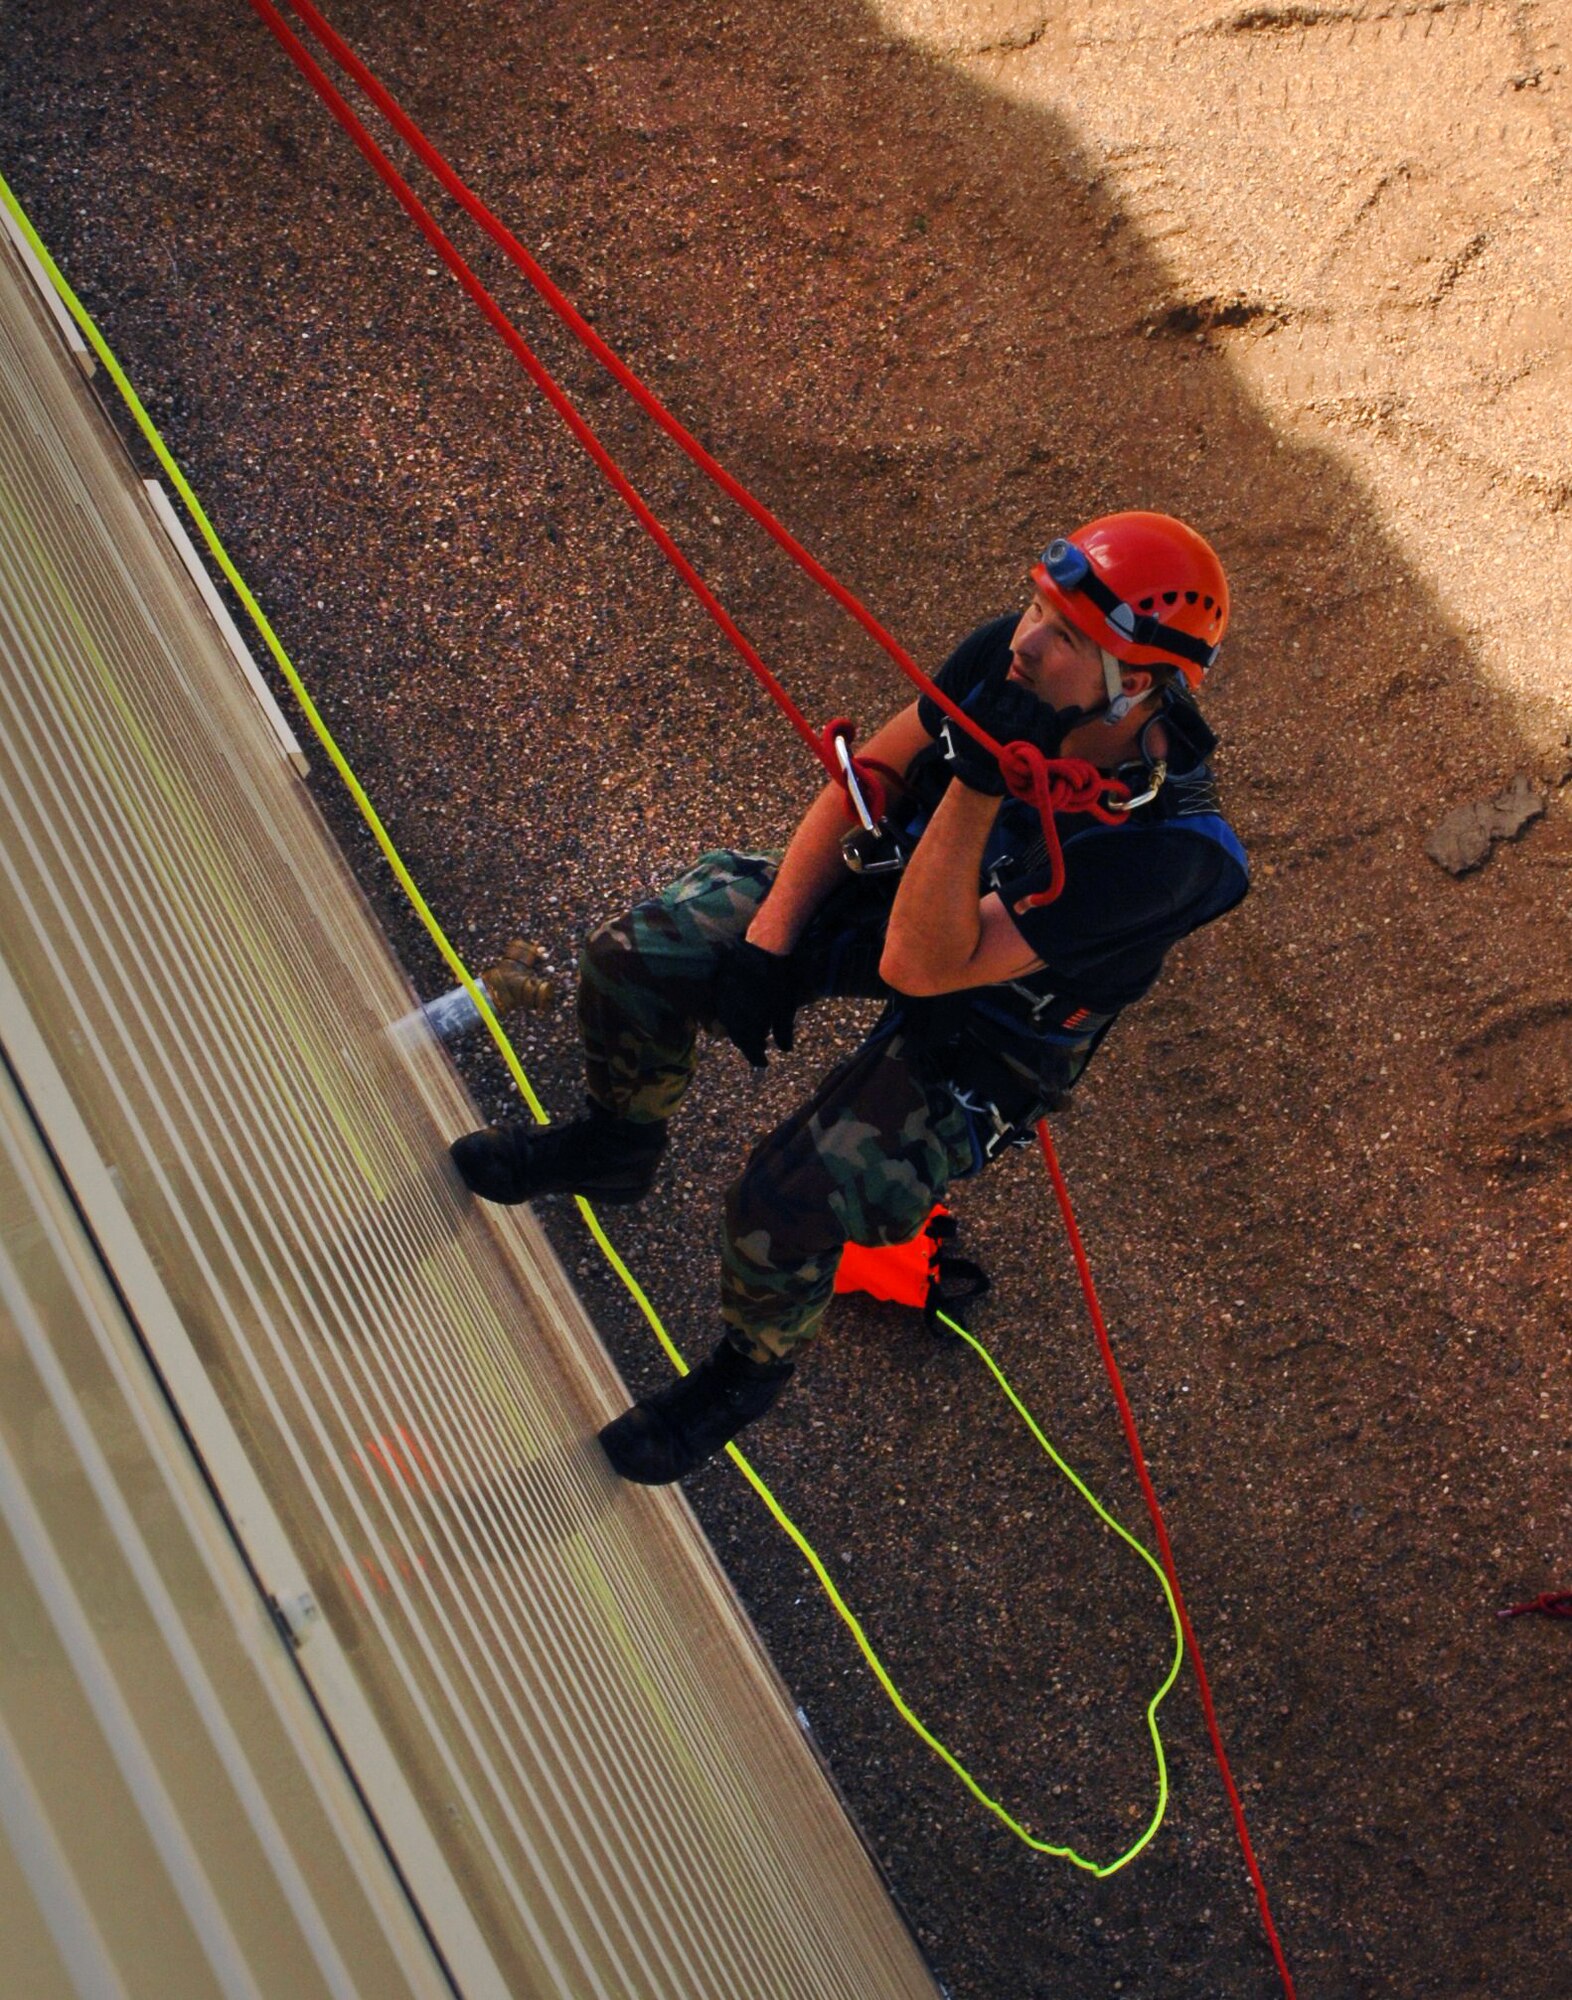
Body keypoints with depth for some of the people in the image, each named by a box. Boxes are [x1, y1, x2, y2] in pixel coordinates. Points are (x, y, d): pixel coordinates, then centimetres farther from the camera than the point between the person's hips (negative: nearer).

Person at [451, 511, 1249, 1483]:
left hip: (978, 1031, -5)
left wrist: (980, 785, -46)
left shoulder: (1165, 848, -37)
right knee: (633, 959, -8)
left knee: (784, 1202, -22)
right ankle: (619, 1144, 25)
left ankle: (755, 1367, 16)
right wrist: (768, 938, -12)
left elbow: (919, 964, -37)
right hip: (890, 882, 6)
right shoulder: (1010, 657, -21)